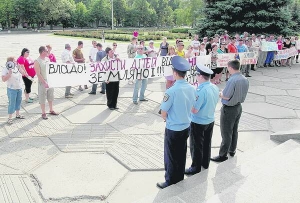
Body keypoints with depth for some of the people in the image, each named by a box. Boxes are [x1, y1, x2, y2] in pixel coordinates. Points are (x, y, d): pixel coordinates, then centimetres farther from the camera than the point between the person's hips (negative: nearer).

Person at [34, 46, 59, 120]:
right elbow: (38, 74, -18)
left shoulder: (47, 59, 7)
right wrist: (45, 82, -23)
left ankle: (51, 110, 30)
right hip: (43, 83, -7)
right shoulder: (37, 61, -14)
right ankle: (43, 113, 13)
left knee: (51, 97, 16)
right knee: (42, 98, 4)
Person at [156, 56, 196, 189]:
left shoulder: (171, 91, -25)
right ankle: (180, 177, 39)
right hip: (186, 127, 6)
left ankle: (170, 181, 27)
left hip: (173, 129, -6)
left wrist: (167, 119, 4)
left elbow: (163, 114, -17)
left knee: (171, 156, 11)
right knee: (181, 154, 22)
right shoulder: (192, 89, -5)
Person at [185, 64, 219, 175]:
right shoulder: (215, 88, -4)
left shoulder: (201, 91, -29)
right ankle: (205, 163, 40)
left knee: (196, 146, 10)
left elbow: (194, 110, -26)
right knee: (207, 143, 23)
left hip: (198, 123, -8)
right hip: (210, 120, 8)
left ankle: (196, 167, 24)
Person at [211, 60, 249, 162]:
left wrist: (221, 93, -3)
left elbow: (226, 96, -25)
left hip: (229, 109, -8)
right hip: (238, 107, 8)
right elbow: (242, 94, 9)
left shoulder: (232, 80, -27)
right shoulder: (245, 79, 0)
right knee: (234, 130, 21)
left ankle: (223, 155, 15)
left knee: (226, 132, 3)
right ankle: (232, 150, 37)